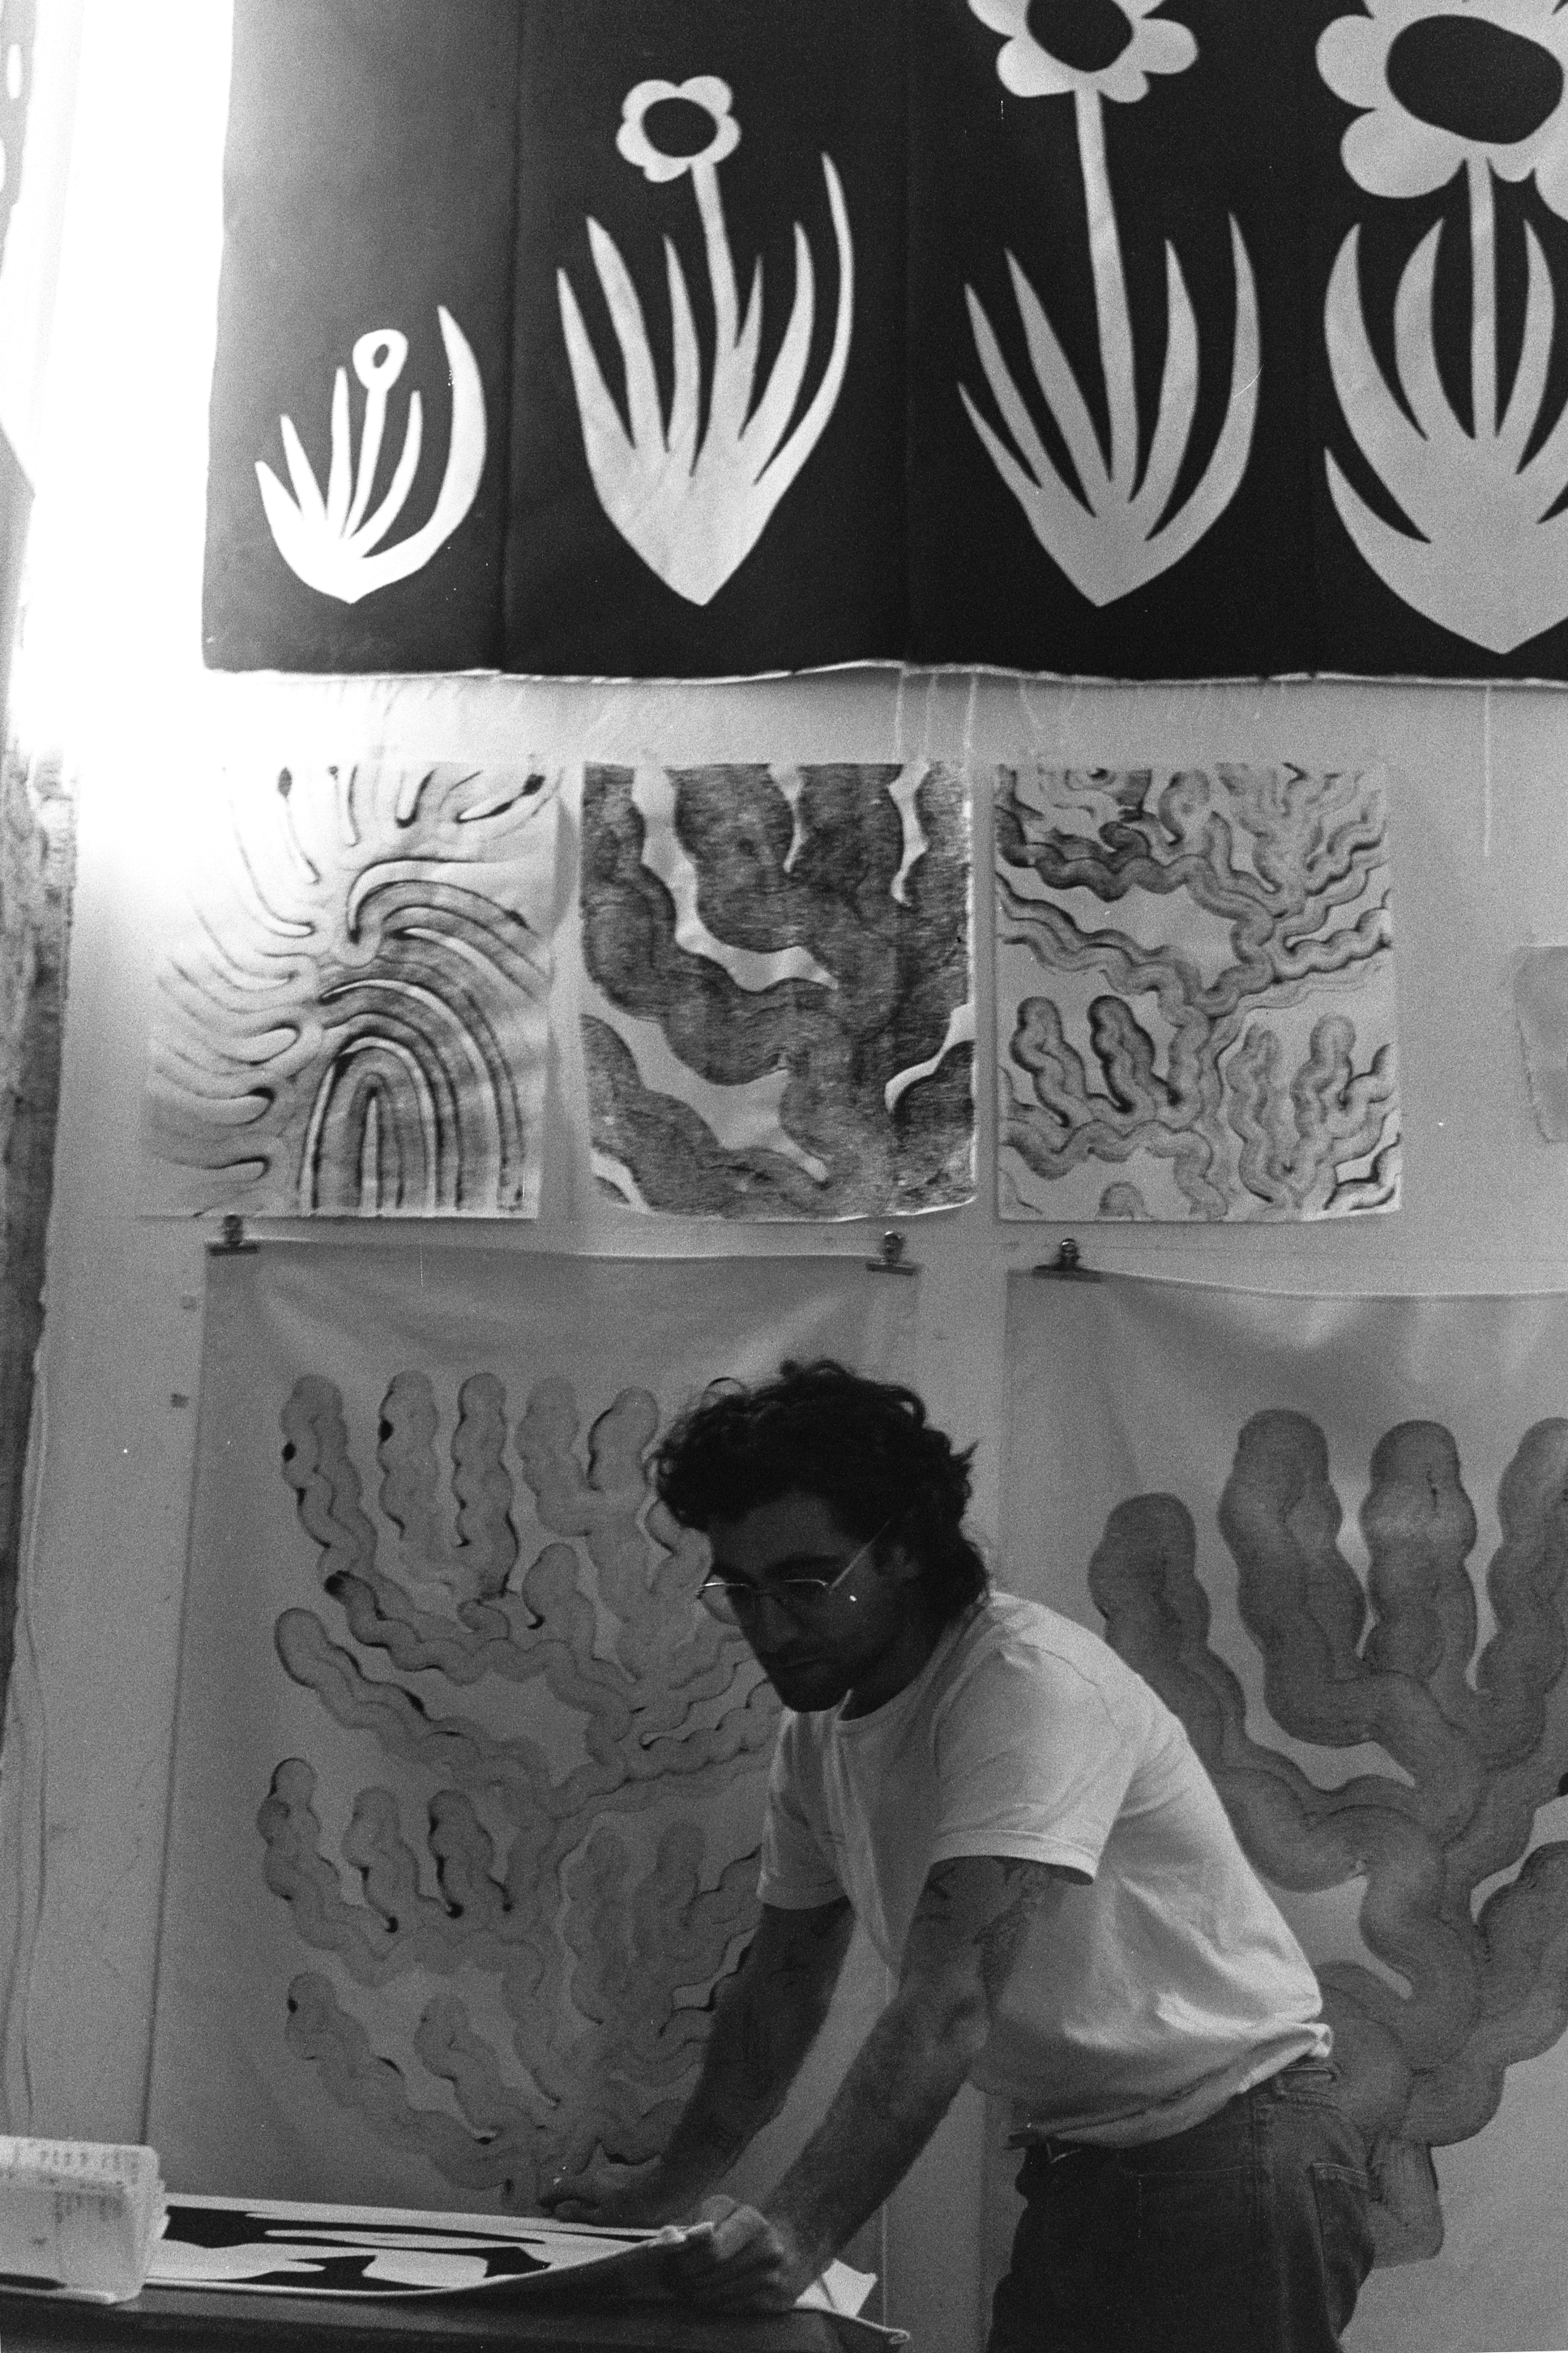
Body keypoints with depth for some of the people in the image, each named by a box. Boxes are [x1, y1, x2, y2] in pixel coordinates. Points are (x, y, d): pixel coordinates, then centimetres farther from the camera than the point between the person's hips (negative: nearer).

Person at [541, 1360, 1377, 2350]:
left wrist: (801, 2233, -40)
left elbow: (952, 2005, -33)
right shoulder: (815, 1728, 2)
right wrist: (674, 2187, 17)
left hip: (1233, 2150, -7)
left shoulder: (1031, 1685, -24)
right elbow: (783, 1981, 14)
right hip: (1077, 2172, 7)